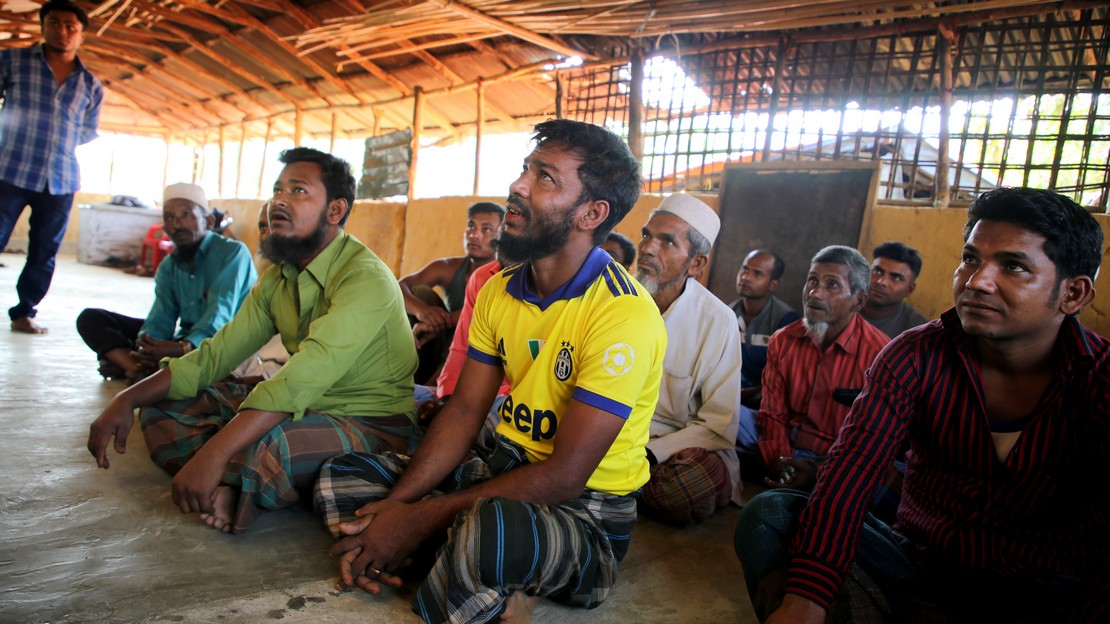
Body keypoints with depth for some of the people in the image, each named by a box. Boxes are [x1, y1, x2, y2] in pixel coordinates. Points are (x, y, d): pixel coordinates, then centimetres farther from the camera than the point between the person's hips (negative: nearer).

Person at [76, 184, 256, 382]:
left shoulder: (233, 253, -9)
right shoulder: (168, 267, 12)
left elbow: (220, 314, -22)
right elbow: (161, 317, -1)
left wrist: (184, 349, -39)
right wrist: (146, 349, -24)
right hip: (184, 341, 7)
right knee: (91, 319, 0)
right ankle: (140, 368, -25)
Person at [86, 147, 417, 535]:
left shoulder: (366, 278, -20)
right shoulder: (277, 278, 9)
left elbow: (304, 376, -32)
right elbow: (215, 355, 8)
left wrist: (214, 453, -37)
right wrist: (127, 400, -2)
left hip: (370, 425, -8)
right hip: (305, 409, 8)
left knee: (265, 447, -38)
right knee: (161, 406, 4)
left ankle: (231, 489, -6)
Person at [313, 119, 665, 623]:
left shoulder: (624, 314, -22)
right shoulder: (500, 290, 5)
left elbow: (564, 476, -24)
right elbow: (464, 411, 3)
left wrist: (420, 519, -21)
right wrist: (392, 507, -11)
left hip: (587, 511, -8)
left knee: (491, 527, -40)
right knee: (341, 479, 1)